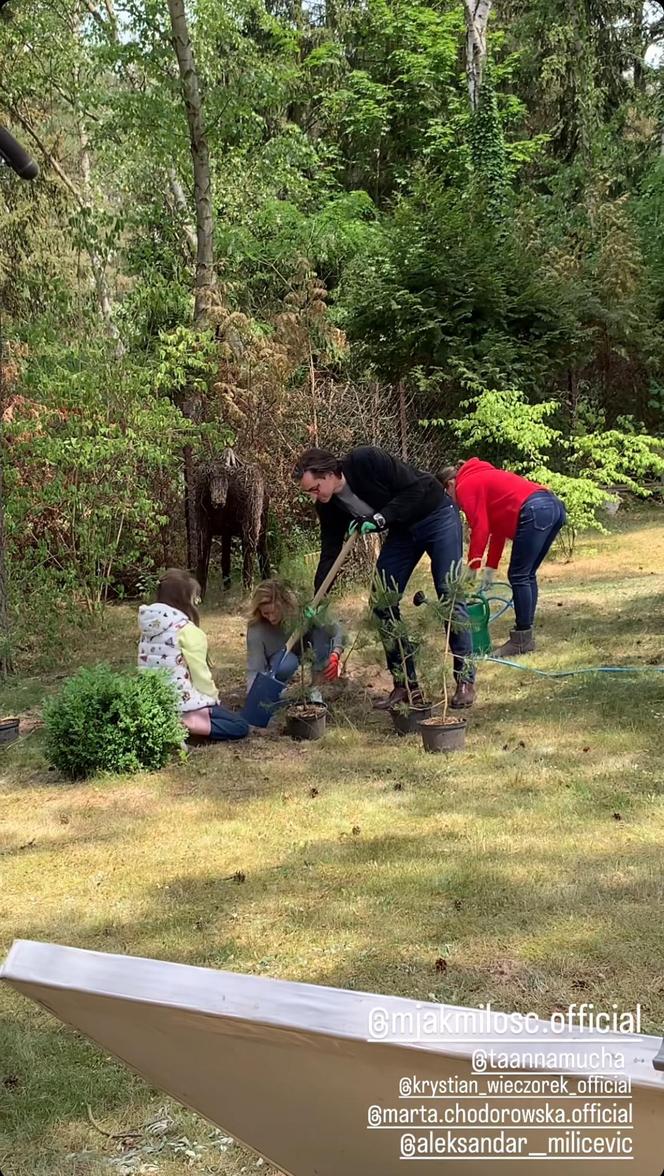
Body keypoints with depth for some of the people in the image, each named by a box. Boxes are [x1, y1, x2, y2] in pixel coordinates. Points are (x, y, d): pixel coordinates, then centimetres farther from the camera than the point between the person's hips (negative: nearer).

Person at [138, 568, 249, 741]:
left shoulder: (148, 627, 8)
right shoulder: (188, 630, -14)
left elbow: (147, 666, 12)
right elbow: (200, 674, -11)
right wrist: (213, 699, 8)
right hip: (182, 702, -8)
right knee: (240, 727, 3)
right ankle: (185, 724, -15)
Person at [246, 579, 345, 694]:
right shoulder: (256, 629, -35)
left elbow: (336, 630, -26)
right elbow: (255, 670, -35)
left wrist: (335, 655, -43)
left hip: (302, 647, 3)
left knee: (322, 628, -28)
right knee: (288, 663, -39)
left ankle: (318, 685, -21)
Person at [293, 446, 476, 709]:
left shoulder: (366, 460, -30)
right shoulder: (329, 506, -9)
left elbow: (417, 488, -27)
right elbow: (330, 554, -5)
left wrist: (378, 519, -33)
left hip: (436, 517, -7)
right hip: (402, 529, 7)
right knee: (383, 604, -2)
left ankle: (466, 681, -2)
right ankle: (406, 685, 5)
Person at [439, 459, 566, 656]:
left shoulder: (465, 486, 4)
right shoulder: (483, 479, 32)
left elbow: (480, 528, -5)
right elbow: (498, 529, 30)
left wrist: (472, 566, 0)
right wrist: (491, 569, 28)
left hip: (535, 511, -10)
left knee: (518, 576, -2)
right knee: (527, 575, 15)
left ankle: (522, 640, 1)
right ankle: (526, 637, 18)